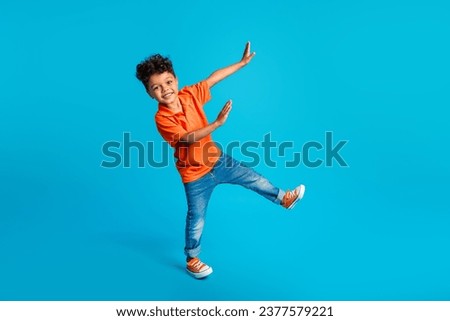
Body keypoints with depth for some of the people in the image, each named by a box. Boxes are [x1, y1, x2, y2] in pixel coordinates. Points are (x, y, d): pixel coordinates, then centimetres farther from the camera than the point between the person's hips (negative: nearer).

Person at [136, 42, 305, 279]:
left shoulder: (189, 95, -8)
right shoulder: (162, 118, -22)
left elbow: (213, 78, 0)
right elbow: (189, 138, -34)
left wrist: (242, 62, 3)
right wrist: (217, 122, -45)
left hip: (216, 160, 5)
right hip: (195, 175, -5)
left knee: (253, 179, 16)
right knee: (196, 218, 8)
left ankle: (283, 199, 40)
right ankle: (192, 260, 30)